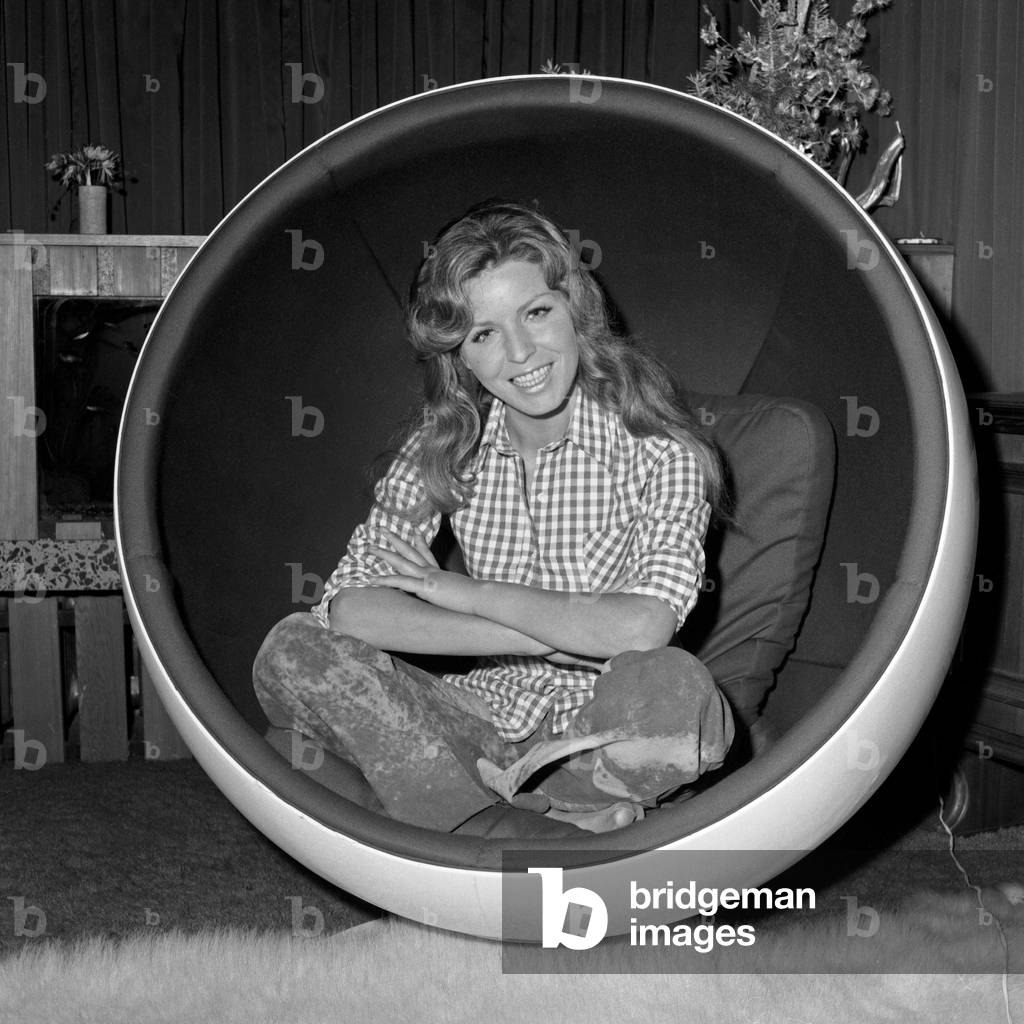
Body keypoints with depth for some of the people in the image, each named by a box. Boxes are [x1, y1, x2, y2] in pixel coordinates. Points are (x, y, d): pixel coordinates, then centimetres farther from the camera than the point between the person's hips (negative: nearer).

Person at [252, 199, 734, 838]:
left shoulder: (655, 446, -9)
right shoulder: (445, 448, 1)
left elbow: (643, 628, -24)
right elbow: (351, 608, -12)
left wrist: (466, 592, -13)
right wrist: (554, 637, -20)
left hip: (603, 731, -3)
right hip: (484, 713, 4)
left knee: (672, 684, -37)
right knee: (292, 653, -19)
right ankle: (563, 833, -26)